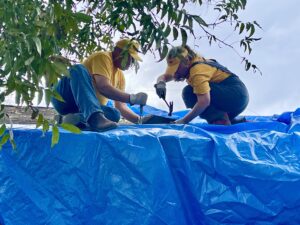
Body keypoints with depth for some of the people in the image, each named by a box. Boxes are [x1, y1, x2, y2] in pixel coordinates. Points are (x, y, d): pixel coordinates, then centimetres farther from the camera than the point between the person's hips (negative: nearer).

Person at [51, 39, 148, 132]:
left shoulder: (120, 76, 14)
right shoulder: (103, 57, -10)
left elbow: (121, 107, 11)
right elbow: (103, 87, -25)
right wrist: (132, 98, -28)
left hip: (83, 109, 7)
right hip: (65, 98, -7)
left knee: (115, 114, -19)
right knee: (79, 69, -35)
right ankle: (95, 116, -53)